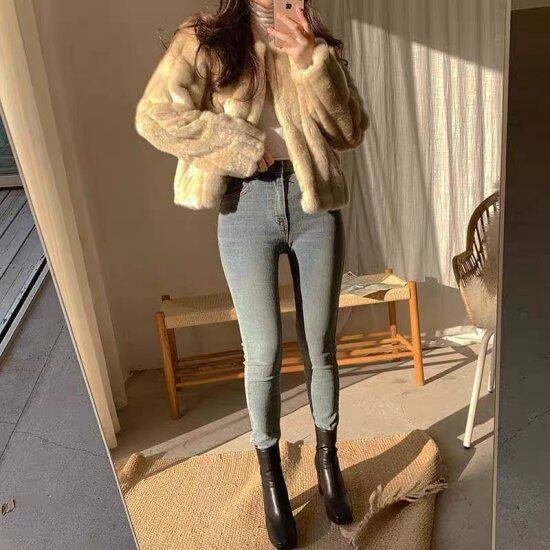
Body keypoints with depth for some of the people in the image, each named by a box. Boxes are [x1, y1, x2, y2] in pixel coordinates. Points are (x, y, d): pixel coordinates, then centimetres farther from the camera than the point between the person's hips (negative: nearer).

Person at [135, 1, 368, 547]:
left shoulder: (316, 45, 12)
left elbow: (350, 131, 1)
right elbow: (154, 114, -11)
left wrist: (312, 60, -10)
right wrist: (245, 147, -12)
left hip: (315, 205, 3)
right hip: (246, 207, -2)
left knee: (319, 349, 10)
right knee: (264, 354, 2)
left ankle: (327, 456, 35)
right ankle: (270, 472, 28)